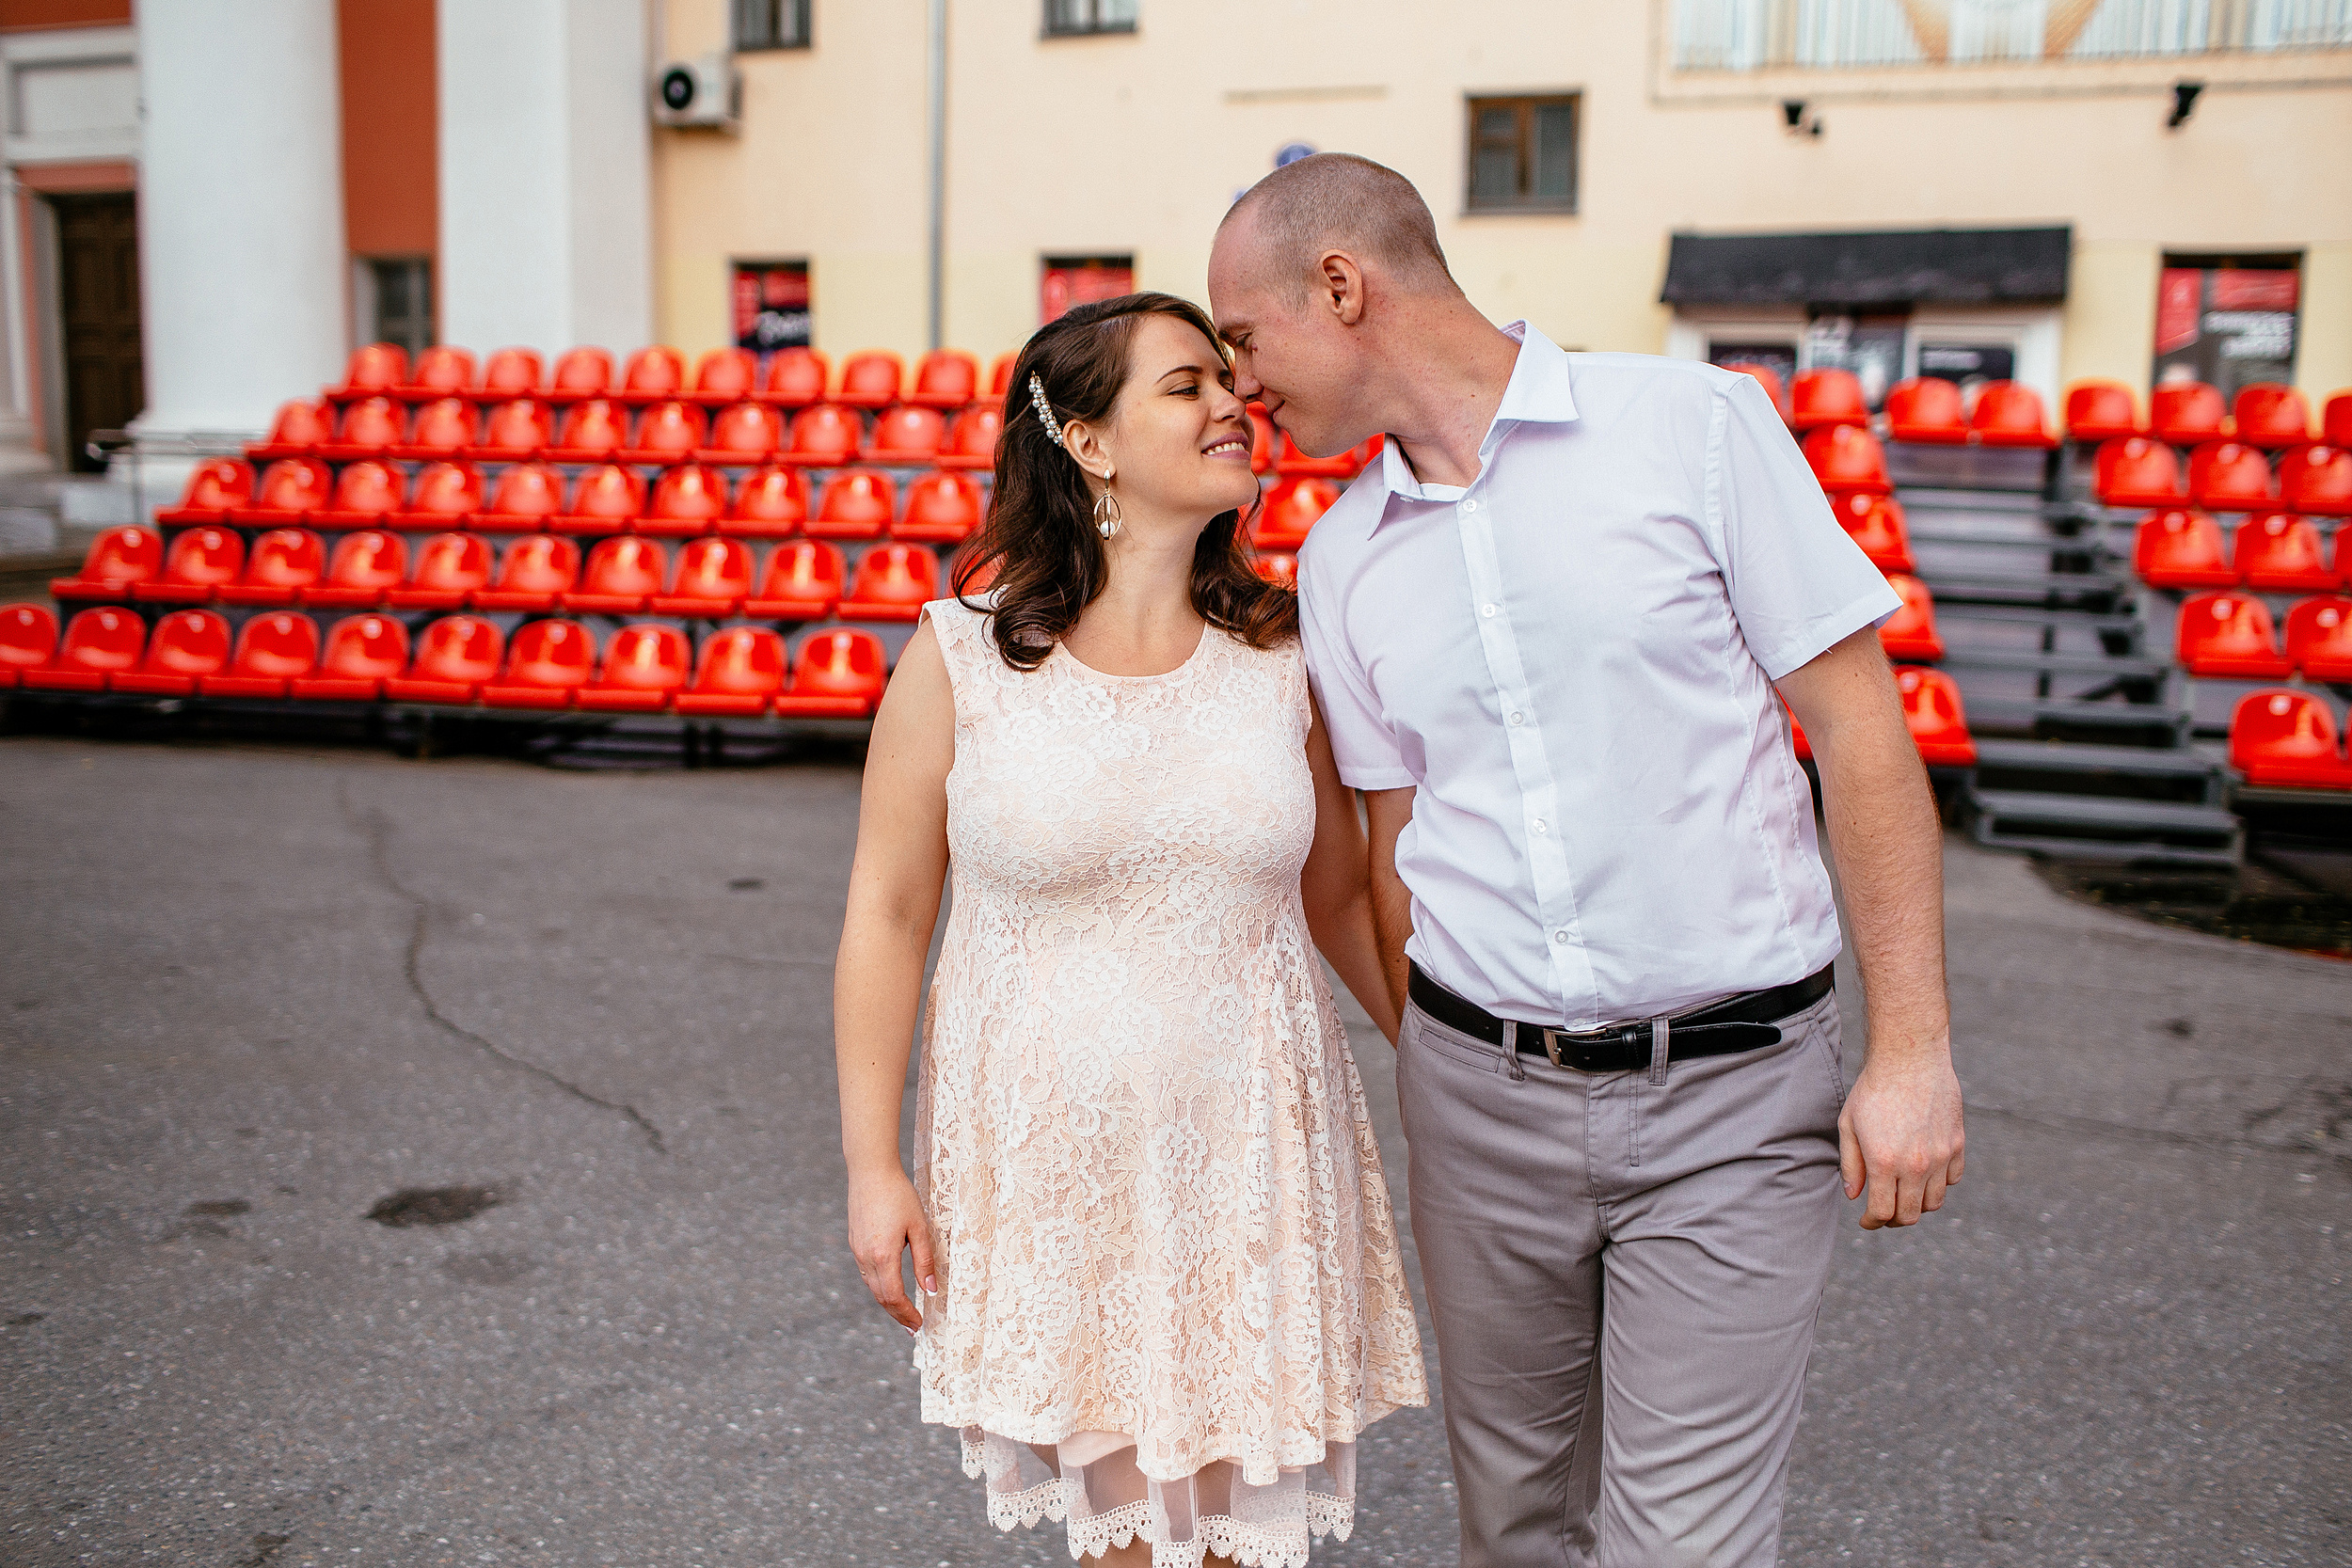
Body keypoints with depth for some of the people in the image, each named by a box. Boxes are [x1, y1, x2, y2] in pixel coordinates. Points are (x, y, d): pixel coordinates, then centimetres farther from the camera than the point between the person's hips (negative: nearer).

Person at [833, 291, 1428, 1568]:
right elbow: (886, 915, -3)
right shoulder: (962, 659, -7)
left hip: (1245, 1140, 2)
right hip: (1044, 1145, -1)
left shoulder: (1281, 657, 0)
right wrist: (871, 1163, -4)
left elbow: (1342, 897, 8)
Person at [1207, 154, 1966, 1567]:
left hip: (1730, 1093, -4)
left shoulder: (1695, 424, -6)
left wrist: (1913, 1050, -10)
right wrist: (1440, 1083, 13)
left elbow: (1859, 725, -6)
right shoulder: (1342, 558, 7)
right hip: (1481, 1088, 4)